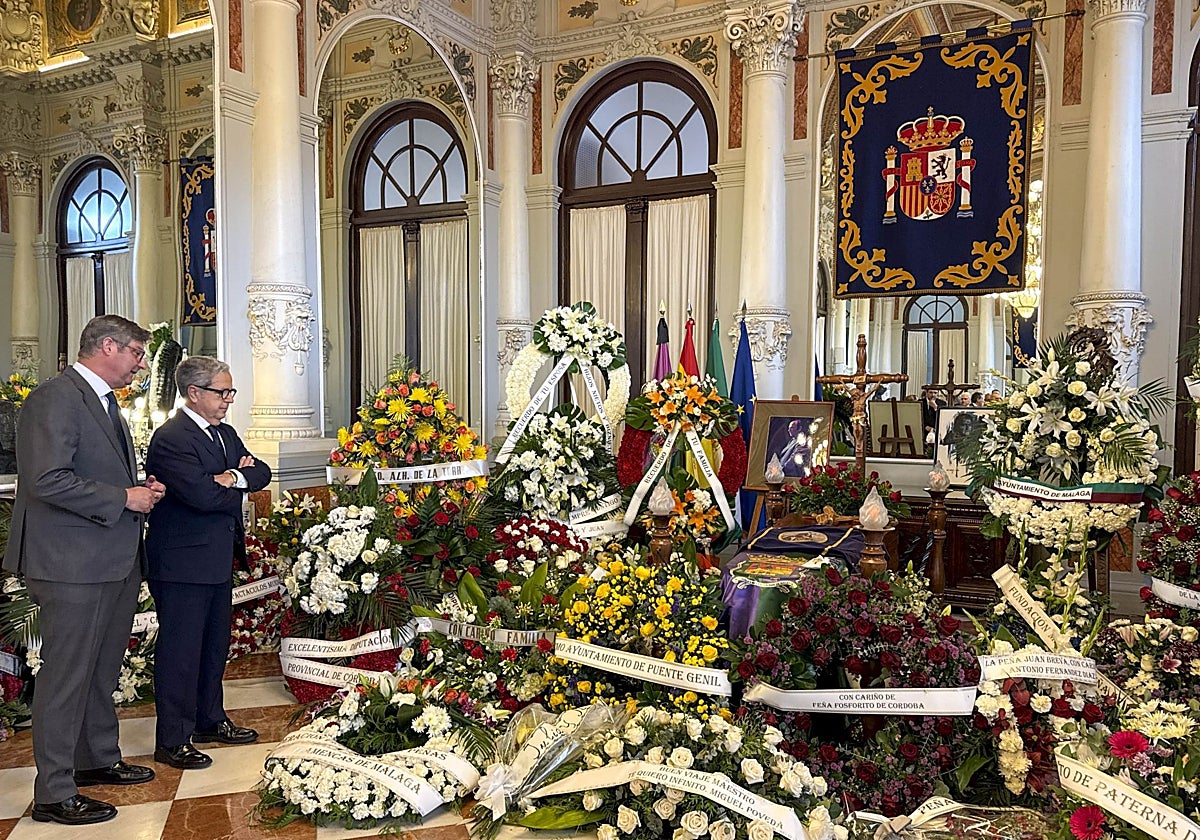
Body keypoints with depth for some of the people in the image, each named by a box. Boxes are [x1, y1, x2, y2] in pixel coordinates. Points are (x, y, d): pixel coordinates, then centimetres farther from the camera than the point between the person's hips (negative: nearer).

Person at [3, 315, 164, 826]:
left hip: (117, 562, 10)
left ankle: (99, 760, 35)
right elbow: (47, 479, -24)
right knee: (67, 676, 0)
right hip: (73, 564, -10)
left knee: (102, 670, 20)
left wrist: (141, 488, 7)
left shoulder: (105, 402, 17)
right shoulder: (55, 397, -14)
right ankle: (54, 794, 12)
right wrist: (124, 498, -18)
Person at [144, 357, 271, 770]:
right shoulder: (171, 438, -17)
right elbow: (202, 495, -26)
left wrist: (236, 477, -15)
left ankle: (209, 719, 34)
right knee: (180, 650, 0)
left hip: (219, 559, 9)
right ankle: (172, 740, 12)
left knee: (215, 644, 19)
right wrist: (236, 489, -8)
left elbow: (261, 472, 5)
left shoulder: (225, 433, 13)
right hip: (182, 562, -9)